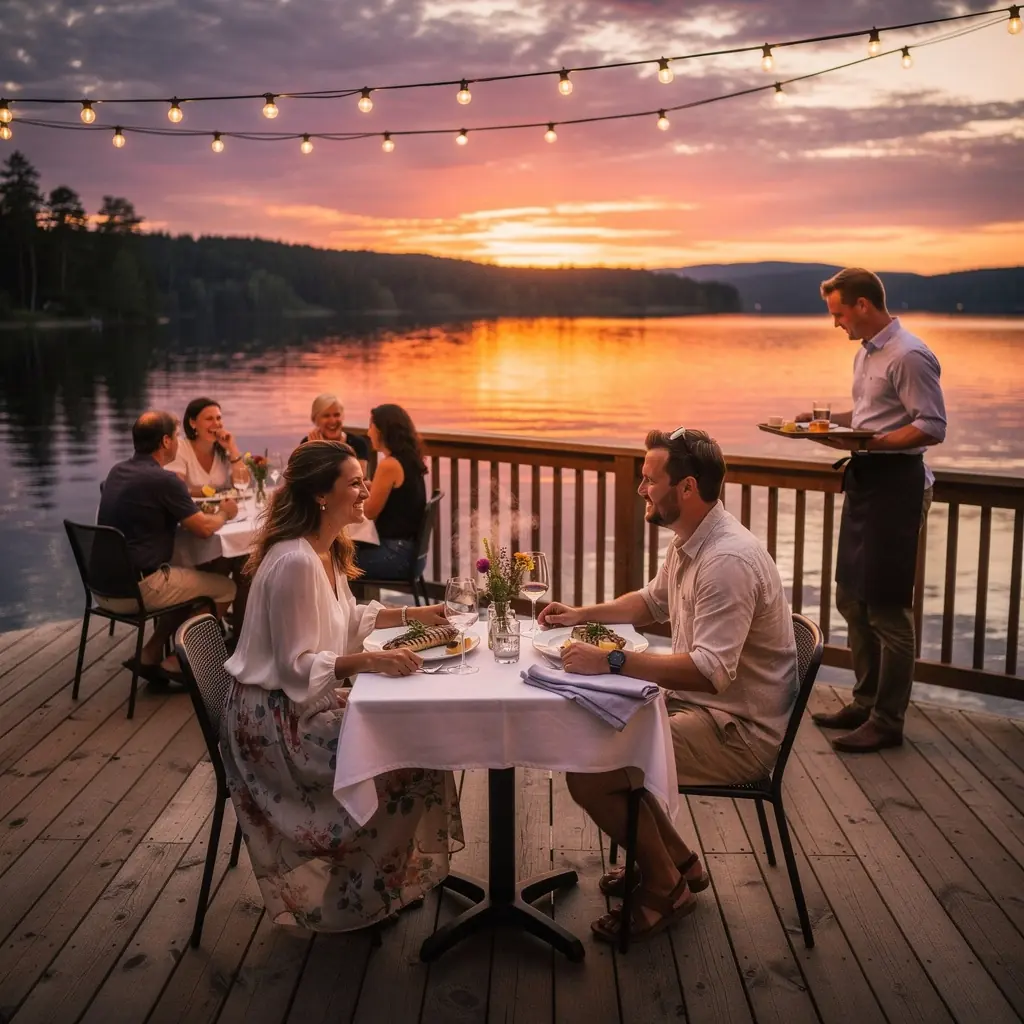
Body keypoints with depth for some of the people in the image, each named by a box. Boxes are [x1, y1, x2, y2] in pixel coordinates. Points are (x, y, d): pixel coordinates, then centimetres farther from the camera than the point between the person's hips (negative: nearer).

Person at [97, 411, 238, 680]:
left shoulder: (116, 472, 9)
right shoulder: (163, 480, -16)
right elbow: (205, 528, -11)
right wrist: (224, 513, 10)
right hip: (138, 588, -8)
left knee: (187, 578, 28)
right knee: (225, 588, 6)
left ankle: (150, 655, 18)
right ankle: (177, 662, 10)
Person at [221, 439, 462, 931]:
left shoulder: (327, 550, 5)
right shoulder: (294, 562, -25)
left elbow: (348, 618, 21)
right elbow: (297, 666, -24)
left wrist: (411, 614, 11)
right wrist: (370, 660, -33)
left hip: (310, 699, 10)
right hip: (276, 715, -10)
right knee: (402, 761, -13)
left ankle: (405, 870, 16)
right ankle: (361, 896, 5)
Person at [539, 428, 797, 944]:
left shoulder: (728, 561, -26)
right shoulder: (688, 542, 6)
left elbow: (710, 670, -34)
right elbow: (652, 601, 25)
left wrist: (612, 662, -33)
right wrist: (582, 614, 13)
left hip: (739, 730, -10)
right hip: (696, 703, 10)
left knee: (588, 773, -18)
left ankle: (665, 887, 7)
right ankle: (674, 860, 22)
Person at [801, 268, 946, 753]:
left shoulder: (909, 356, -15)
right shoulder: (867, 352, 15)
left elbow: (933, 427, -20)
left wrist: (870, 442, -27)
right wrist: (826, 418, 10)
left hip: (895, 481, -10)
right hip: (864, 478, 10)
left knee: (887, 608, -4)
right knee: (852, 599, 16)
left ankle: (887, 722, 8)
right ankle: (866, 702, 29)